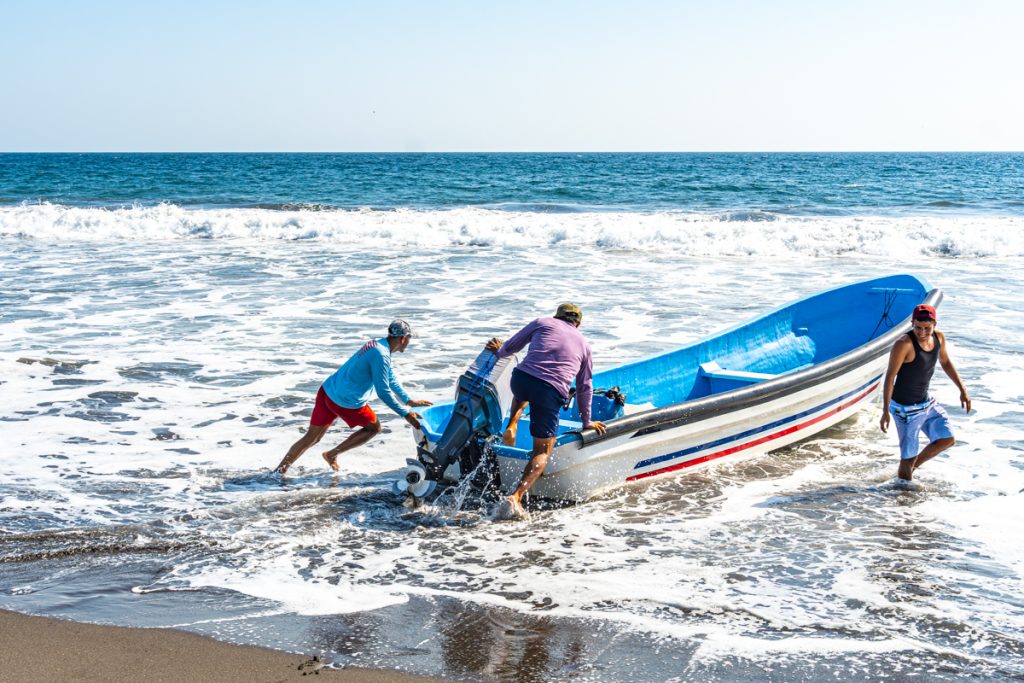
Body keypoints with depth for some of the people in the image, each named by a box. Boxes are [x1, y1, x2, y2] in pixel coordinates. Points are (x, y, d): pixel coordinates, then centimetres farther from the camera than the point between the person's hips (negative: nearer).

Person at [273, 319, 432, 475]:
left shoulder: (377, 344, 12)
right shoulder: (381, 355, -19)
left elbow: (391, 379, 23)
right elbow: (383, 392, -19)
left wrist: (410, 401, 26)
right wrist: (406, 414, -13)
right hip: (346, 401, -8)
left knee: (311, 437, 13)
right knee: (374, 427, 14)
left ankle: (279, 470, 11)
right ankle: (332, 454, 13)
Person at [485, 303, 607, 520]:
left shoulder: (542, 323, 19)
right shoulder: (584, 345, 25)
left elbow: (510, 347, 23)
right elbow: (585, 388, 30)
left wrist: (498, 351, 46)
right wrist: (586, 421, 41)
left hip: (521, 378, 1)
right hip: (552, 392, -1)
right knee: (543, 451, 8)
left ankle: (511, 426, 17)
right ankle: (516, 497, -11)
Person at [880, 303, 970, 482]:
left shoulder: (939, 338, -4)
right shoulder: (904, 344, -25)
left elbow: (945, 362, 15)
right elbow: (890, 376, -22)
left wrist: (962, 390, 14)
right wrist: (885, 411, -25)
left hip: (927, 402, 7)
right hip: (905, 408, -7)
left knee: (947, 440, 12)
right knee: (909, 456, -1)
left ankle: (912, 468, 29)